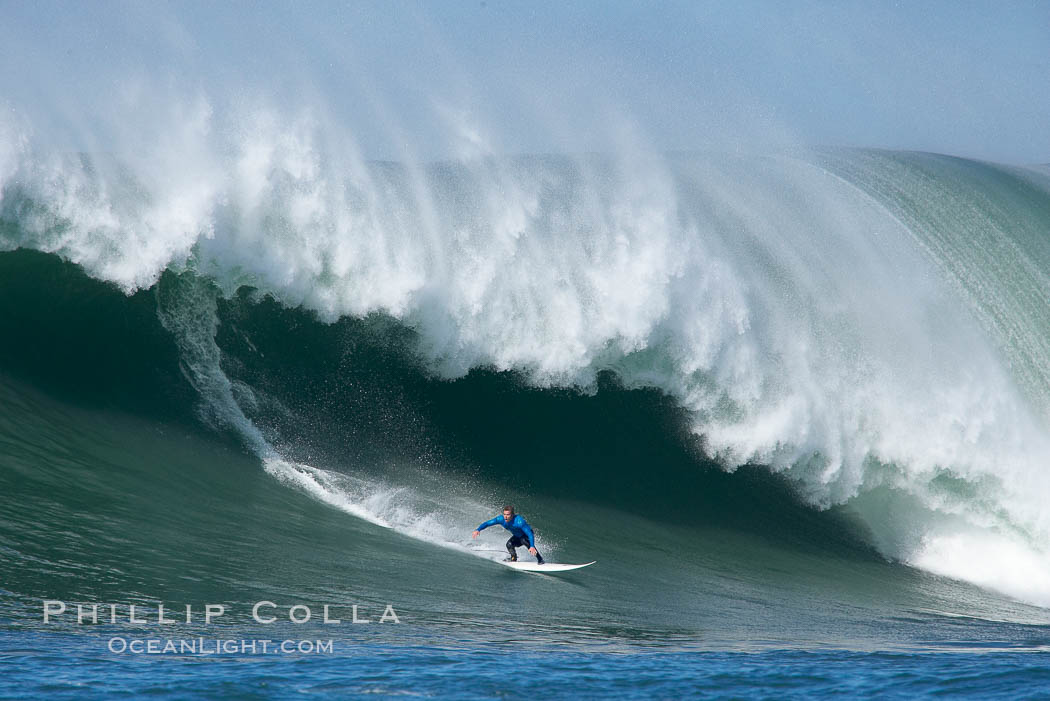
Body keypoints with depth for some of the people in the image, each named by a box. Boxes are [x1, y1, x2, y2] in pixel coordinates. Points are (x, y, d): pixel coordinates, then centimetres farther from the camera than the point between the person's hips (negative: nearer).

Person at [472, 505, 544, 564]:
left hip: (527, 535, -5)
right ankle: (514, 558, 6)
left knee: (524, 541, -35)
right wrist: (478, 530, -35)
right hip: (517, 536, 5)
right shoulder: (501, 519, -24)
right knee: (509, 544, -21)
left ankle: (540, 559, -26)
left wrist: (532, 546, -54)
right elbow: (487, 523, -18)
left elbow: (530, 534, -42)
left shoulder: (519, 521, -40)